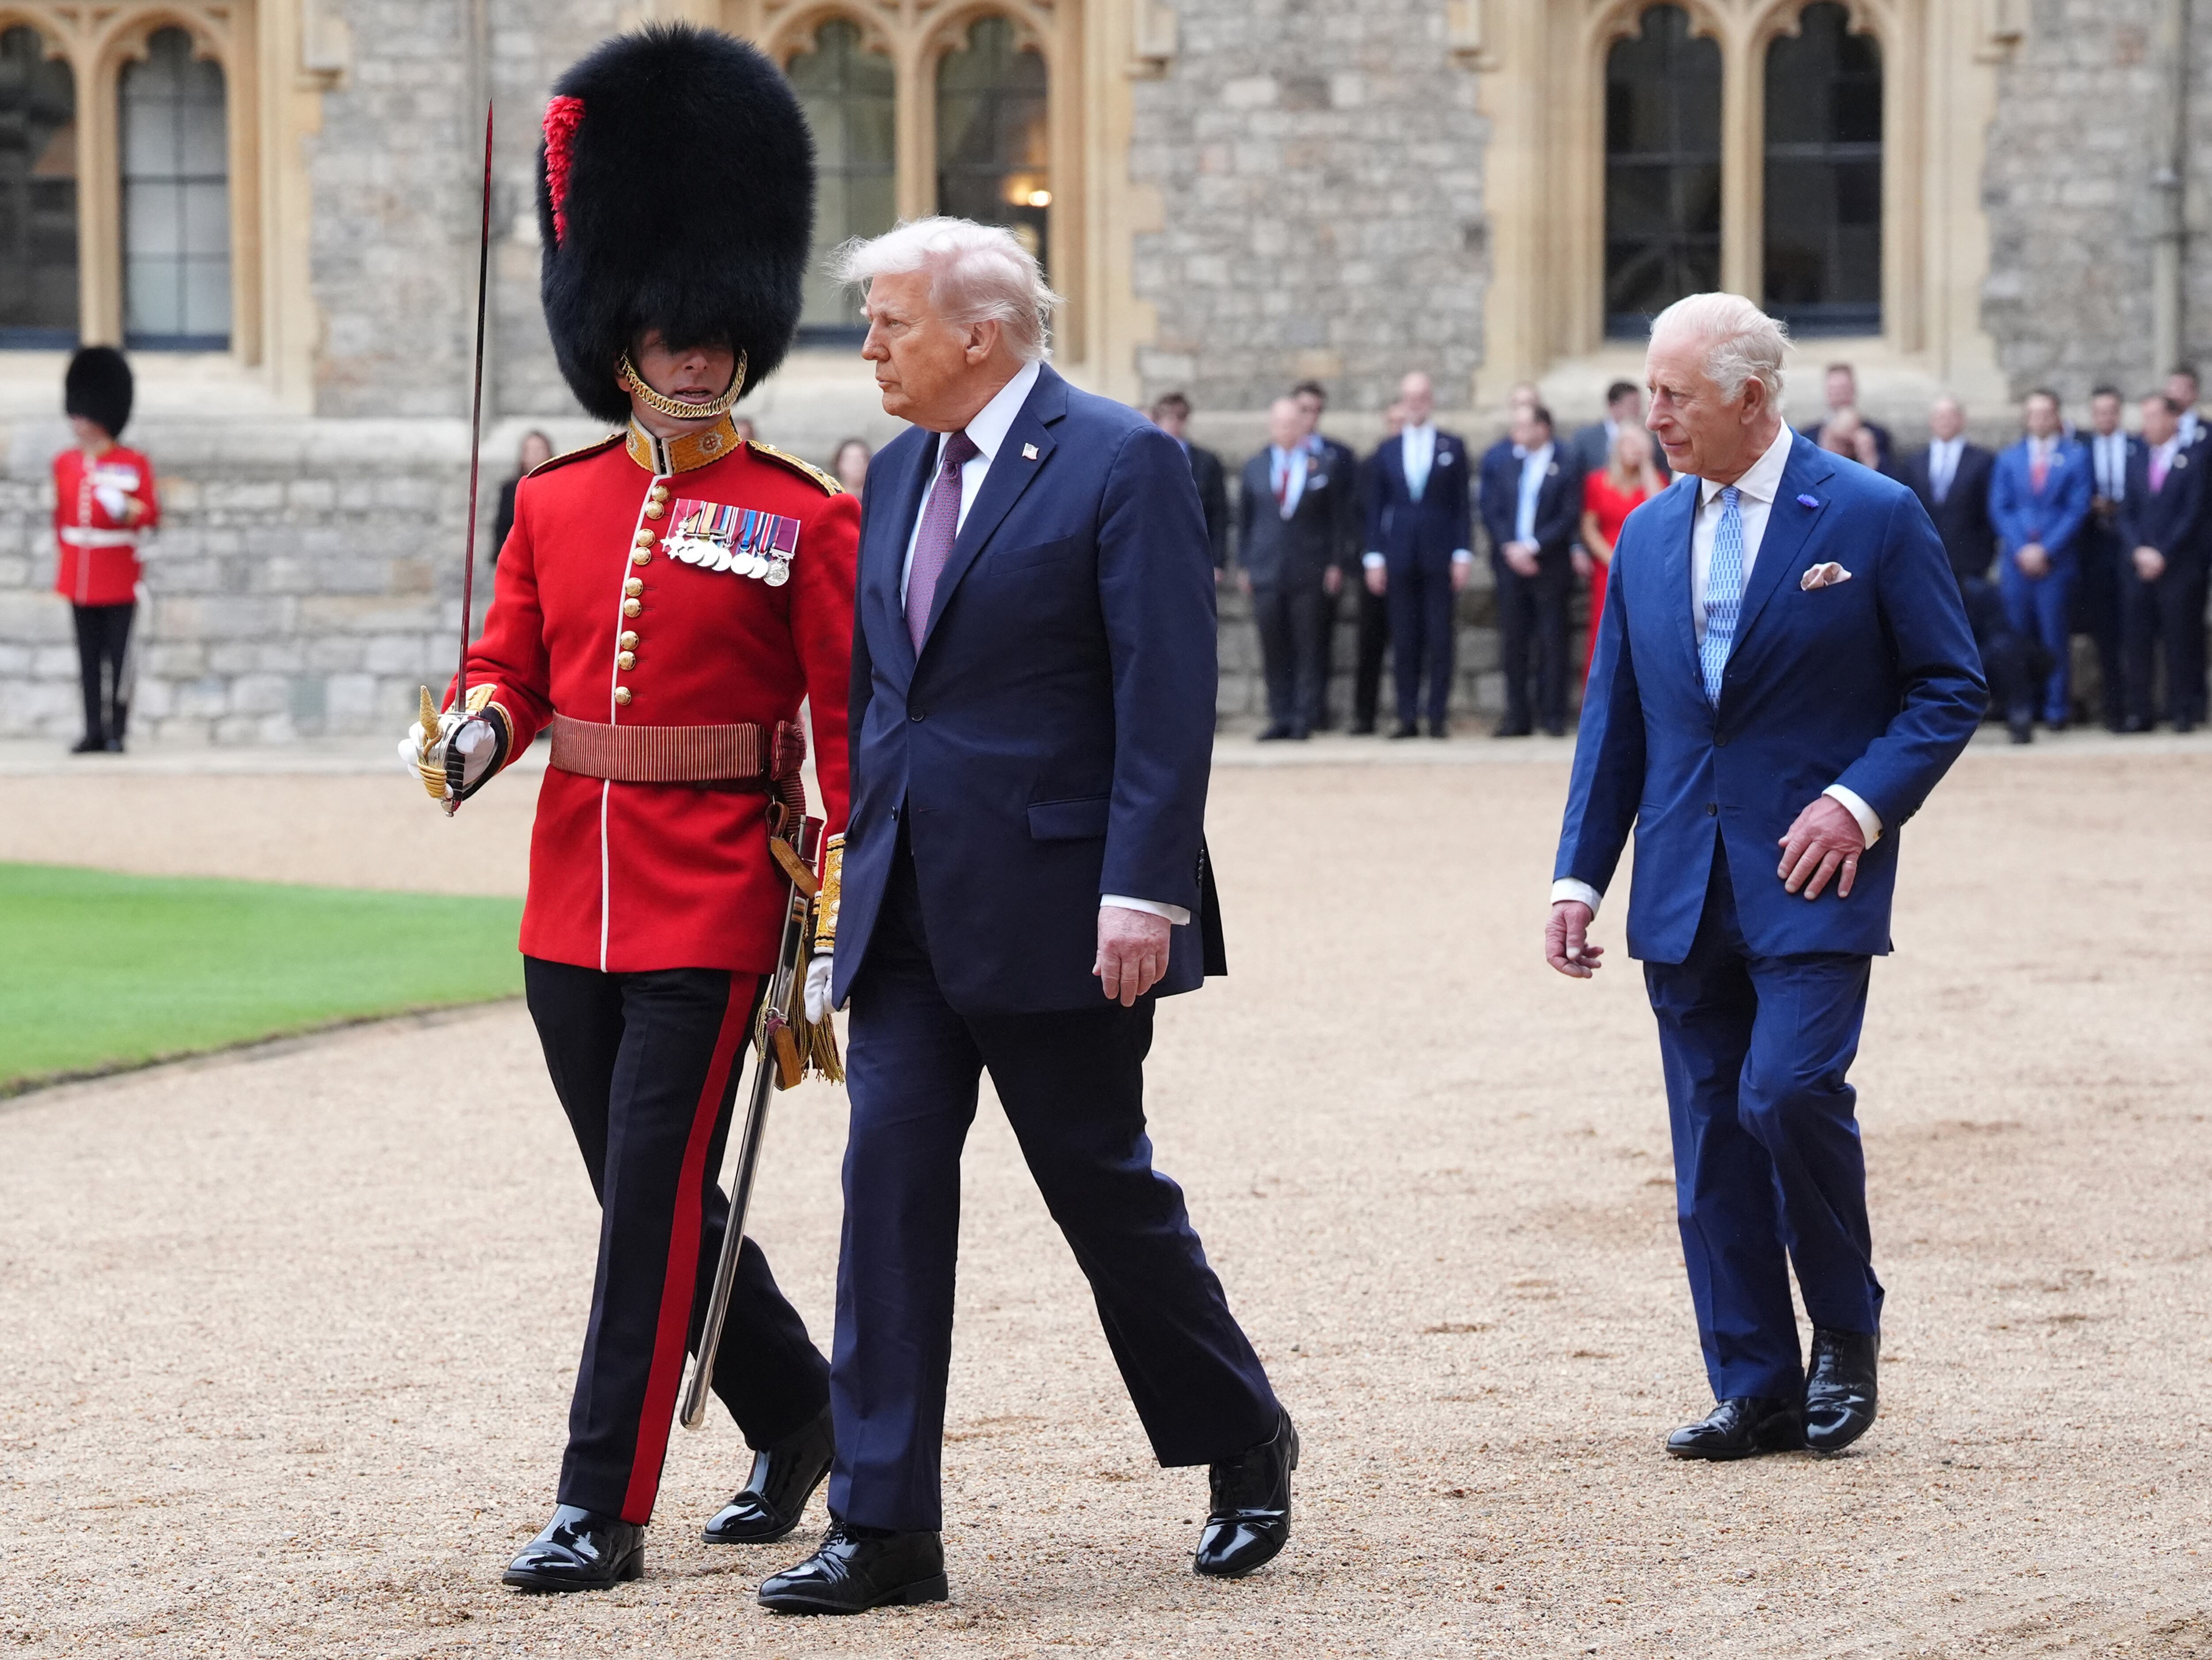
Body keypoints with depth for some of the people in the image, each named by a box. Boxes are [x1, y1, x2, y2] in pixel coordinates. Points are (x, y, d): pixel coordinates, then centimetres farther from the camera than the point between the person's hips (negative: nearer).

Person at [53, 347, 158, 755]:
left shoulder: (134, 465, -4)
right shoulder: (66, 464, 9)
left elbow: (151, 514, -6)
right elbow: (61, 514, 15)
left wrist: (127, 510, -26)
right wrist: (62, 557, 14)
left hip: (119, 576, -4)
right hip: (79, 577, 4)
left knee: (118, 654, -3)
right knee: (89, 656, 6)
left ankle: (117, 732, 3)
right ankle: (94, 732, 10)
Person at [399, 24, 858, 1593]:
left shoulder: (806, 516, -4)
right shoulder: (557, 502, 8)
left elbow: (853, 725, -5)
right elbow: (512, 666, 11)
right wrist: (475, 731, -12)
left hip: (713, 896, -5)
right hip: (573, 890, 5)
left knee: (655, 1193, -7)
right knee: (653, 1189, 12)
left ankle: (604, 1507, -2)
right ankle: (801, 1416, 33)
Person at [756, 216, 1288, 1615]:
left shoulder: (1121, 463, -10)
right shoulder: (900, 474, 12)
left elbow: (1167, 696, -15)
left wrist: (1142, 893, -20)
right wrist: (849, 865, 16)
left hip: (1056, 910, -6)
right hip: (910, 914, 6)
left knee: (1105, 1187, 5)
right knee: (890, 1184, -1)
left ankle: (1245, 1442, 27)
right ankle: (885, 1529, 0)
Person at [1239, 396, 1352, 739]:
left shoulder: (1325, 465, 4)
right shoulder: (1255, 468, 11)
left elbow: (1339, 517, 4)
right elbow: (1245, 518, 14)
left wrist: (1335, 564, -2)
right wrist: (1244, 565, 8)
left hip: (1311, 571, -2)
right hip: (1266, 569, 2)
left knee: (1309, 649, -2)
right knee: (1273, 649, 1)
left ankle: (1305, 718, 1)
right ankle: (1280, 717, 7)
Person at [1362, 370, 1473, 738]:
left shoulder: (1453, 447, 7)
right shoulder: (1386, 452, 12)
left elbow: (1464, 504, 4)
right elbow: (1375, 509, 11)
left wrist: (1463, 554, -4)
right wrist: (1374, 556, 2)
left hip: (1440, 556, -2)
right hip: (1399, 557, 2)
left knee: (1440, 639, -3)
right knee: (1404, 641, 0)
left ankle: (1439, 717, 0)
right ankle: (1408, 718, 3)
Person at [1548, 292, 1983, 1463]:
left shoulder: (1873, 518, -4)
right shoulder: (1649, 538, 11)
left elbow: (1951, 688, -1)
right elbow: (1614, 718, 15)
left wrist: (1860, 800, -14)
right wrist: (1579, 876, 8)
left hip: (1810, 879, -5)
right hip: (1684, 885, 5)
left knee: (1788, 1088, -20)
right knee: (1712, 1142, 4)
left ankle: (1846, 1326, 3)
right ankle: (1757, 1391, 11)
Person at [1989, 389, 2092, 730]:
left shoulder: (2075, 459, 5)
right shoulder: (2008, 459, 13)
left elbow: (2078, 511, -1)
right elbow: (1999, 508, 7)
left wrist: (2045, 550, -10)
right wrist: (2021, 549, -7)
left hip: (2055, 560, -2)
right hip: (2016, 559, 2)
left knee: (2054, 636, -2)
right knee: (2018, 635, 1)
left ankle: (2056, 708, 2)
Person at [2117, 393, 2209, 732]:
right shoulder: (2137, 460, 15)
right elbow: (2127, 513, 11)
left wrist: (2162, 554, -11)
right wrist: (2139, 551, -5)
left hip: (2178, 567, -4)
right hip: (2139, 565, 4)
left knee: (2180, 642, -3)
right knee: (2137, 641, 0)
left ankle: (2183, 712, 2)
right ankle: (2139, 712, 4)